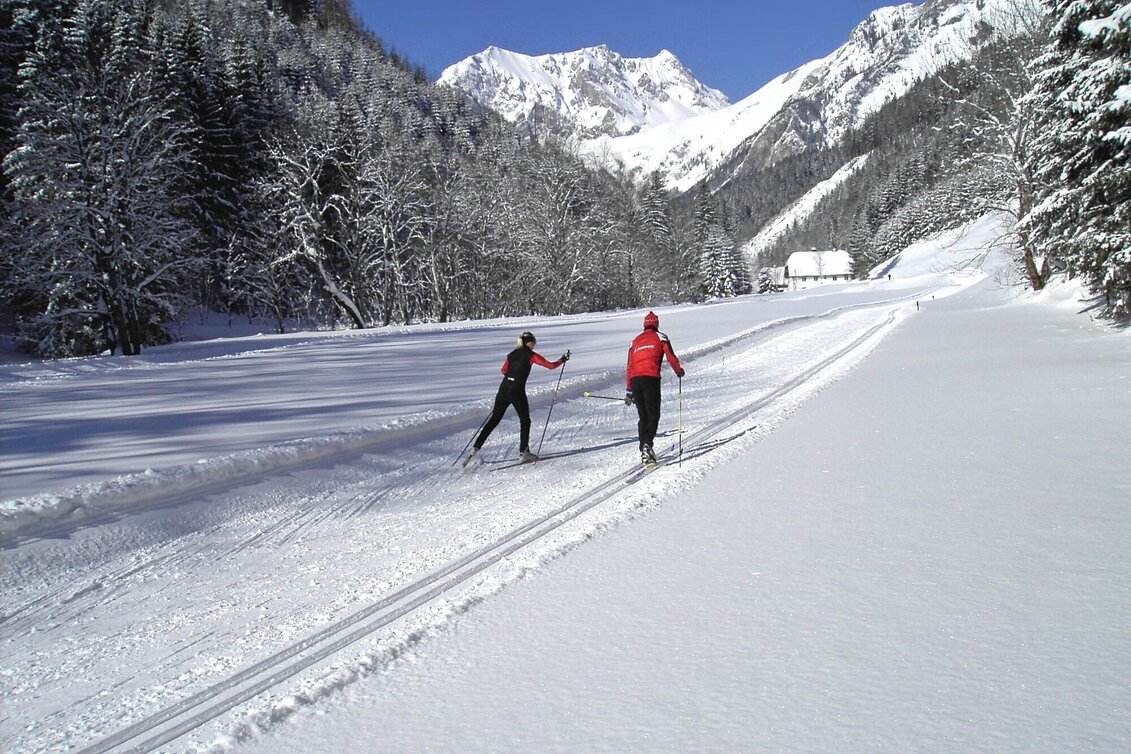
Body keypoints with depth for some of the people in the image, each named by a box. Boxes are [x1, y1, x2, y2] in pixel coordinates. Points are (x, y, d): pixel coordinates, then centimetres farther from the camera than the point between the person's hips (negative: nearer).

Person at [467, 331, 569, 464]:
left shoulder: (512, 354, 13)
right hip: (517, 392, -5)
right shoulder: (530, 355, -2)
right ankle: (523, 452, 9)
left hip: (503, 389, 5)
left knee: (494, 419, 12)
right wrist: (563, 360, 13)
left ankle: (476, 447, 8)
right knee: (525, 421, 11)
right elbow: (550, 365, -2)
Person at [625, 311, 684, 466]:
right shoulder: (660, 337, 11)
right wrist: (679, 371, 22)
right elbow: (671, 357, 2)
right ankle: (647, 445, -23)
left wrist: (629, 391, 22)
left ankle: (643, 451, 8)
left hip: (635, 380, 4)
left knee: (643, 417, 12)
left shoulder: (635, 341, 23)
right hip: (651, 378, -4)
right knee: (653, 415, -2)